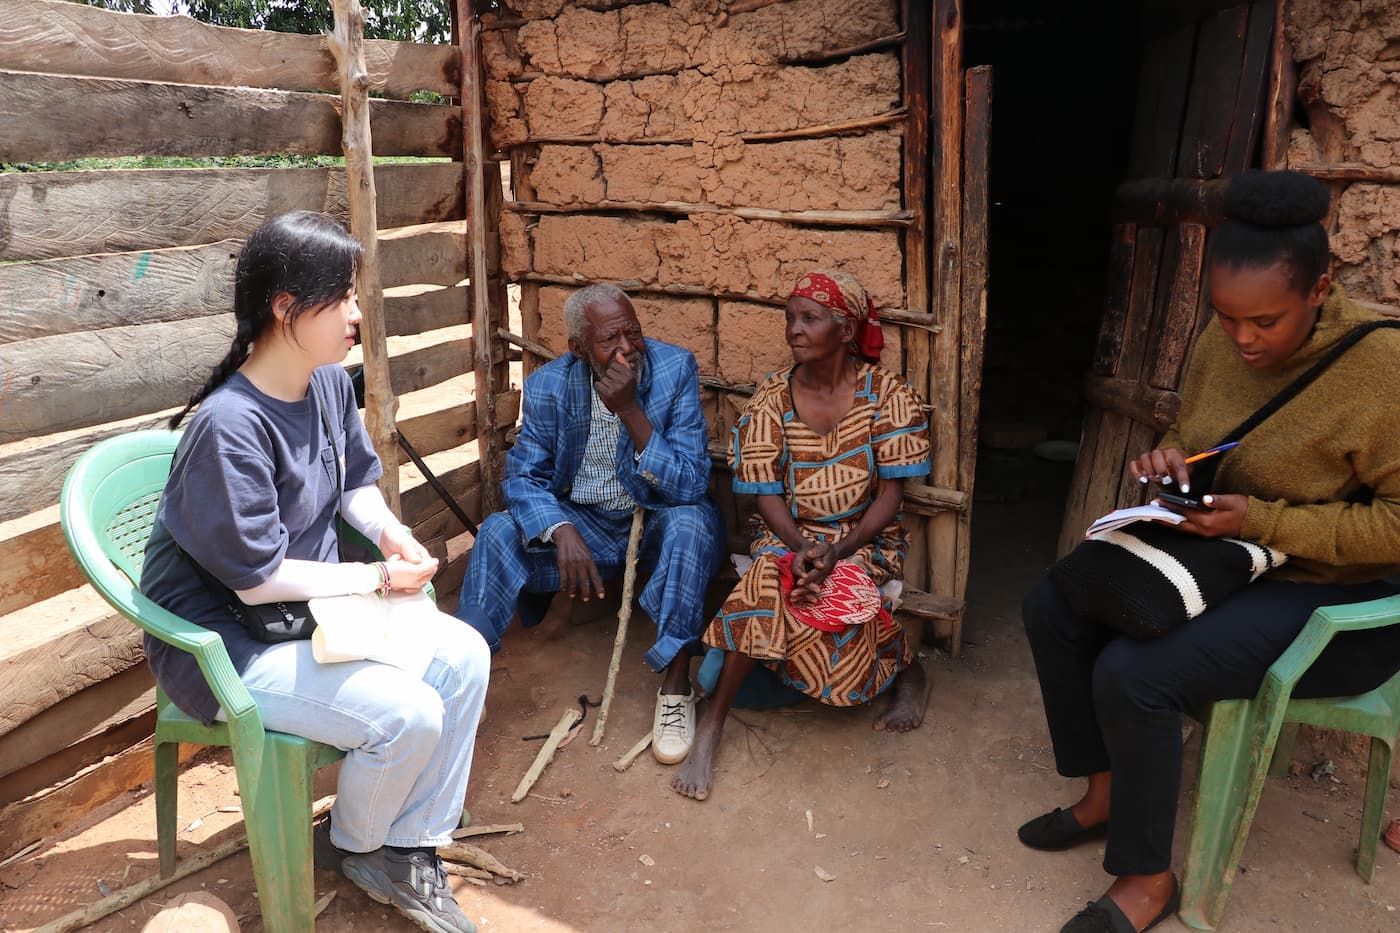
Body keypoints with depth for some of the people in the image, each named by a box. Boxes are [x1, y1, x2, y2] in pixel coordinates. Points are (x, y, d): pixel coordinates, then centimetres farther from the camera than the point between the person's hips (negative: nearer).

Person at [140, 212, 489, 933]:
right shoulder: (229, 426, -27)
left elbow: (356, 481, 14)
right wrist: (380, 579, -16)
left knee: (463, 656, -6)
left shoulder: (330, 382, -2)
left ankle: (411, 849, 8)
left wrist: (390, 531, -6)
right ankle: (353, 846, 13)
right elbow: (260, 579, -24)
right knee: (409, 714, -23)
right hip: (229, 641, -8)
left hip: (319, 604, 8)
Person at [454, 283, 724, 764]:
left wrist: (630, 410, -33)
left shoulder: (675, 368, -17)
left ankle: (676, 683, -24)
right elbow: (523, 477, -10)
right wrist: (562, 532, -31)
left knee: (691, 522, -35)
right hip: (582, 523, 2)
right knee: (497, 533, -21)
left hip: (659, 522, -1)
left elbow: (691, 485, -21)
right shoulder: (548, 385, -10)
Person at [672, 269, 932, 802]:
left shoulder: (887, 394, -5)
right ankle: (711, 726, -23)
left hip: (865, 537, -1)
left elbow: (891, 494, -8)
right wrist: (799, 548, -23)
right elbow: (767, 494, -3)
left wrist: (837, 552, -22)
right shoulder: (771, 399, 0)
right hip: (789, 533, 2)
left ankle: (910, 672, -3)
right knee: (769, 581, -31)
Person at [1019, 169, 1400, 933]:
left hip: (1339, 600, -8)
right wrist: (1169, 458, -10)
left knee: (1132, 674, -26)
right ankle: (1108, 792, 14)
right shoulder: (1220, 344, -3)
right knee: (1052, 608, -4)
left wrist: (1262, 522, -27)